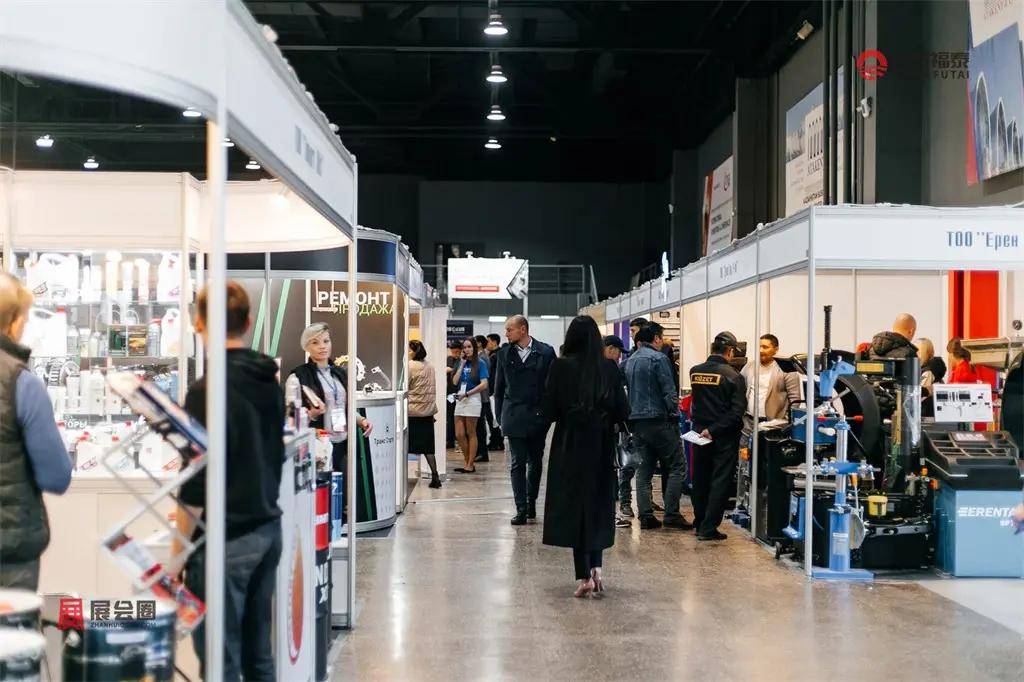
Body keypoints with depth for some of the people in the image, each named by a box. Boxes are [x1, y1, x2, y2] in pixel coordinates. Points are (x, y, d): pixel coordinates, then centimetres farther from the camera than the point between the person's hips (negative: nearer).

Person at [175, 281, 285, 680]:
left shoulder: (207, 391, -16)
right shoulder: (270, 383, 6)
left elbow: (196, 486, -16)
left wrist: (175, 554, -9)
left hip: (225, 541, -7)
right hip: (268, 529, 8)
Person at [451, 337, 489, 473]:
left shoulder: (480, 363, -4)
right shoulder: (461, 363, 12)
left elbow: (484, 384, -11)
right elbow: (455, 381, 3)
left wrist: (467, 394, -14)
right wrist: (462, 365, 0)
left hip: (472, 399, -6)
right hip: (460, 400, 6)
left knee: (471, 433, 1)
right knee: (459, 435, 3)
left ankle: (470, 465, 6)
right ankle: (467, 462, 15)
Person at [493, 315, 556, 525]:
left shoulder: (545, 352, -2)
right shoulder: (504, 354, 5)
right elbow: (499, 387, 10)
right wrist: (500, 416, 6)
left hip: (537, 417, -1)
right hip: (514, 418, 1)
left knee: (535, 462, 12)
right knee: (517, 464, -3)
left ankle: (531, 501, 27)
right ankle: (521, 509, -2)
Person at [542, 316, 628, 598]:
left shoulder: (561, 366, -9)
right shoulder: (610, 368, -3)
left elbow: (549, 411, -9)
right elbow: (622, 412, -2)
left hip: (570, 447, -2)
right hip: (602, 448, 2)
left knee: (573, 505, 6)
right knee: (599, 505, 17)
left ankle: (584, 576, 3)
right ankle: (596, 567, 7)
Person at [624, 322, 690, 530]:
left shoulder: (631, 361, 14)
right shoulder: (658, 358, -11)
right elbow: (669, 391, -14)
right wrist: (675, 415, -4)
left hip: (637, 421, 8)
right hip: (658, 420, -8)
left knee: (645, 469, 11)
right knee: (676, 466, -2)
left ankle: (646, 516, 7)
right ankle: (671, 514, -6)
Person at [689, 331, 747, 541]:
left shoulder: (695, 372, -1)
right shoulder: (733, 376, -14)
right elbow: (737, 412, -18)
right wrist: (714, 430, -16)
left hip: (699, 433, 5)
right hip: (724, 437, -5)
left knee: (700, 480, 16)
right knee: (720, 481, 2)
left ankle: (700, 523, 25)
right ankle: (709, 528, 0)